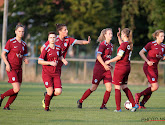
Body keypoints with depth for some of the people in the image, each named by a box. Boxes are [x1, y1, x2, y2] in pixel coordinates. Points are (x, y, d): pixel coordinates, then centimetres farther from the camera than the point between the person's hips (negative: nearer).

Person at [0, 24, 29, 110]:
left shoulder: (24, 44, 11)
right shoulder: (11, 42, -6)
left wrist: (25, 60, -3)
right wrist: (7, 64, -17)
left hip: (19, 69, 6)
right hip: (11, 68, -6)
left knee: (16, 91, 1)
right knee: (16, 89, -16)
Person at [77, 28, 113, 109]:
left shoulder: (111, 45, 12)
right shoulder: (103, 44, -11)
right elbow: (98, 56, -19)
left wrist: (109, 65, 12)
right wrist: (105, 65, -22)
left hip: (107, 69, 7)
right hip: (99, 68, -7)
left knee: (109, 88, -7)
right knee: (94, 88, 1)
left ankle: (103, 106, 5)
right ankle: (80, 101, 20)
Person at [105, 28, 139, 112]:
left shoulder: (124, 44, -17)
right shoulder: (129, 44, 8)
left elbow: (119, 57, -16)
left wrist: (109, 61, -5)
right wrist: (118, 36, 27)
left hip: (120, 67, -8)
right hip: (127, 67, 8)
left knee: (117, 87, 0)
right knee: (124, 87, 16)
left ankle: (118, 108, 0)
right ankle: (134, 104, 8)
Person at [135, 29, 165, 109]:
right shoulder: (151, 44, -9)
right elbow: (141, 53, -6)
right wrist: (147, 61, -15)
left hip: (155, 68, 7)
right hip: (148, 67, -7)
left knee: (151, 88, 5)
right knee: (155, 87, -15)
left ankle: (142, 104, 15)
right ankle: (138, 95, 0)